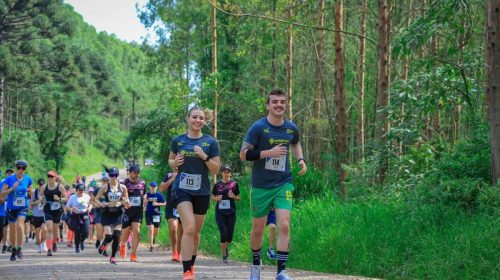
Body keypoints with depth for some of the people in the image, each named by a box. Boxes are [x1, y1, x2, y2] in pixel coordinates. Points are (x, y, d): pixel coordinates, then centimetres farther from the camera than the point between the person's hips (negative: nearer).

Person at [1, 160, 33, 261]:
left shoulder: (28, 179, -1)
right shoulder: (9, 179, -8)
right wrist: (12, 188, -23)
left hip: (23, 207, 0)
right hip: (11, 208, 0)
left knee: (19, 226, -23)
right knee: (12, 230, 10)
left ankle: (20, 249, -15)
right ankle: (14, 250, 30)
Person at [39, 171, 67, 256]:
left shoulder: (60, 187, -3)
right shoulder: (44, 187, 2)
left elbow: (66, 198, -2)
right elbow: (40, 196, 14)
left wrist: (59, 199, -21)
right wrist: (41, 199, -8)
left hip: (57, 210, 0)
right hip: (48, 211, 0)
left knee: (55, 229, 12)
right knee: (49, 229, -14)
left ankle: (54, 242, 43)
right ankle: (49, 249, -16)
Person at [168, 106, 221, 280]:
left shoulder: (210, 142, 0)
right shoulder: (178, 141, 3)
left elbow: (216, 169, 0)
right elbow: (170, 161, 16)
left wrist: (205, 157, -17)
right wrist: (175, 162, -7)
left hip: (202, 192, 2)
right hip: (182, 189, -2)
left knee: (196, 232, 13)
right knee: (189, 228, -19)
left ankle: (191, 264, 34)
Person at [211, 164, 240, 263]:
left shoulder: (234, 184, 4)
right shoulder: (217, 185, 4)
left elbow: (238, 197, 9)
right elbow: (212, 197, 12)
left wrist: (233, 197, -12)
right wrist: (217, 198, -9)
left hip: (231, 212, 1)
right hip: (220, 212, -1)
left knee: (230, 235, 2)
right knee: (223, 233, -11)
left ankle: (226, 247, 35)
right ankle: (224, 256, -1)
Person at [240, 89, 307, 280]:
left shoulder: (291, 128, 3)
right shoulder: (258, 127, -9)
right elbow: (243, 154, -12)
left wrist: (301, 159, 8)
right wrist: (269, 152, -21)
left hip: (283, 184, 2)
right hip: (261, 186, -2)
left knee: (284, 226, -15)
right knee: (258, 229, 10)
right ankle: (256, 262, 35)